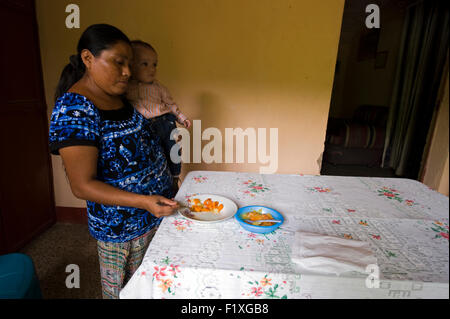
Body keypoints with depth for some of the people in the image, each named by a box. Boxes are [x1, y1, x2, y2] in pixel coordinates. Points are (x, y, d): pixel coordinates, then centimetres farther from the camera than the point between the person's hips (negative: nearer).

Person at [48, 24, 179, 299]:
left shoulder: (116, 96, 3)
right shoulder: (74, 109, -22)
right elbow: (83, 186, -23)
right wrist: (144, 201, -31)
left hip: (154, 211, 8)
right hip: (122, 227, -7)